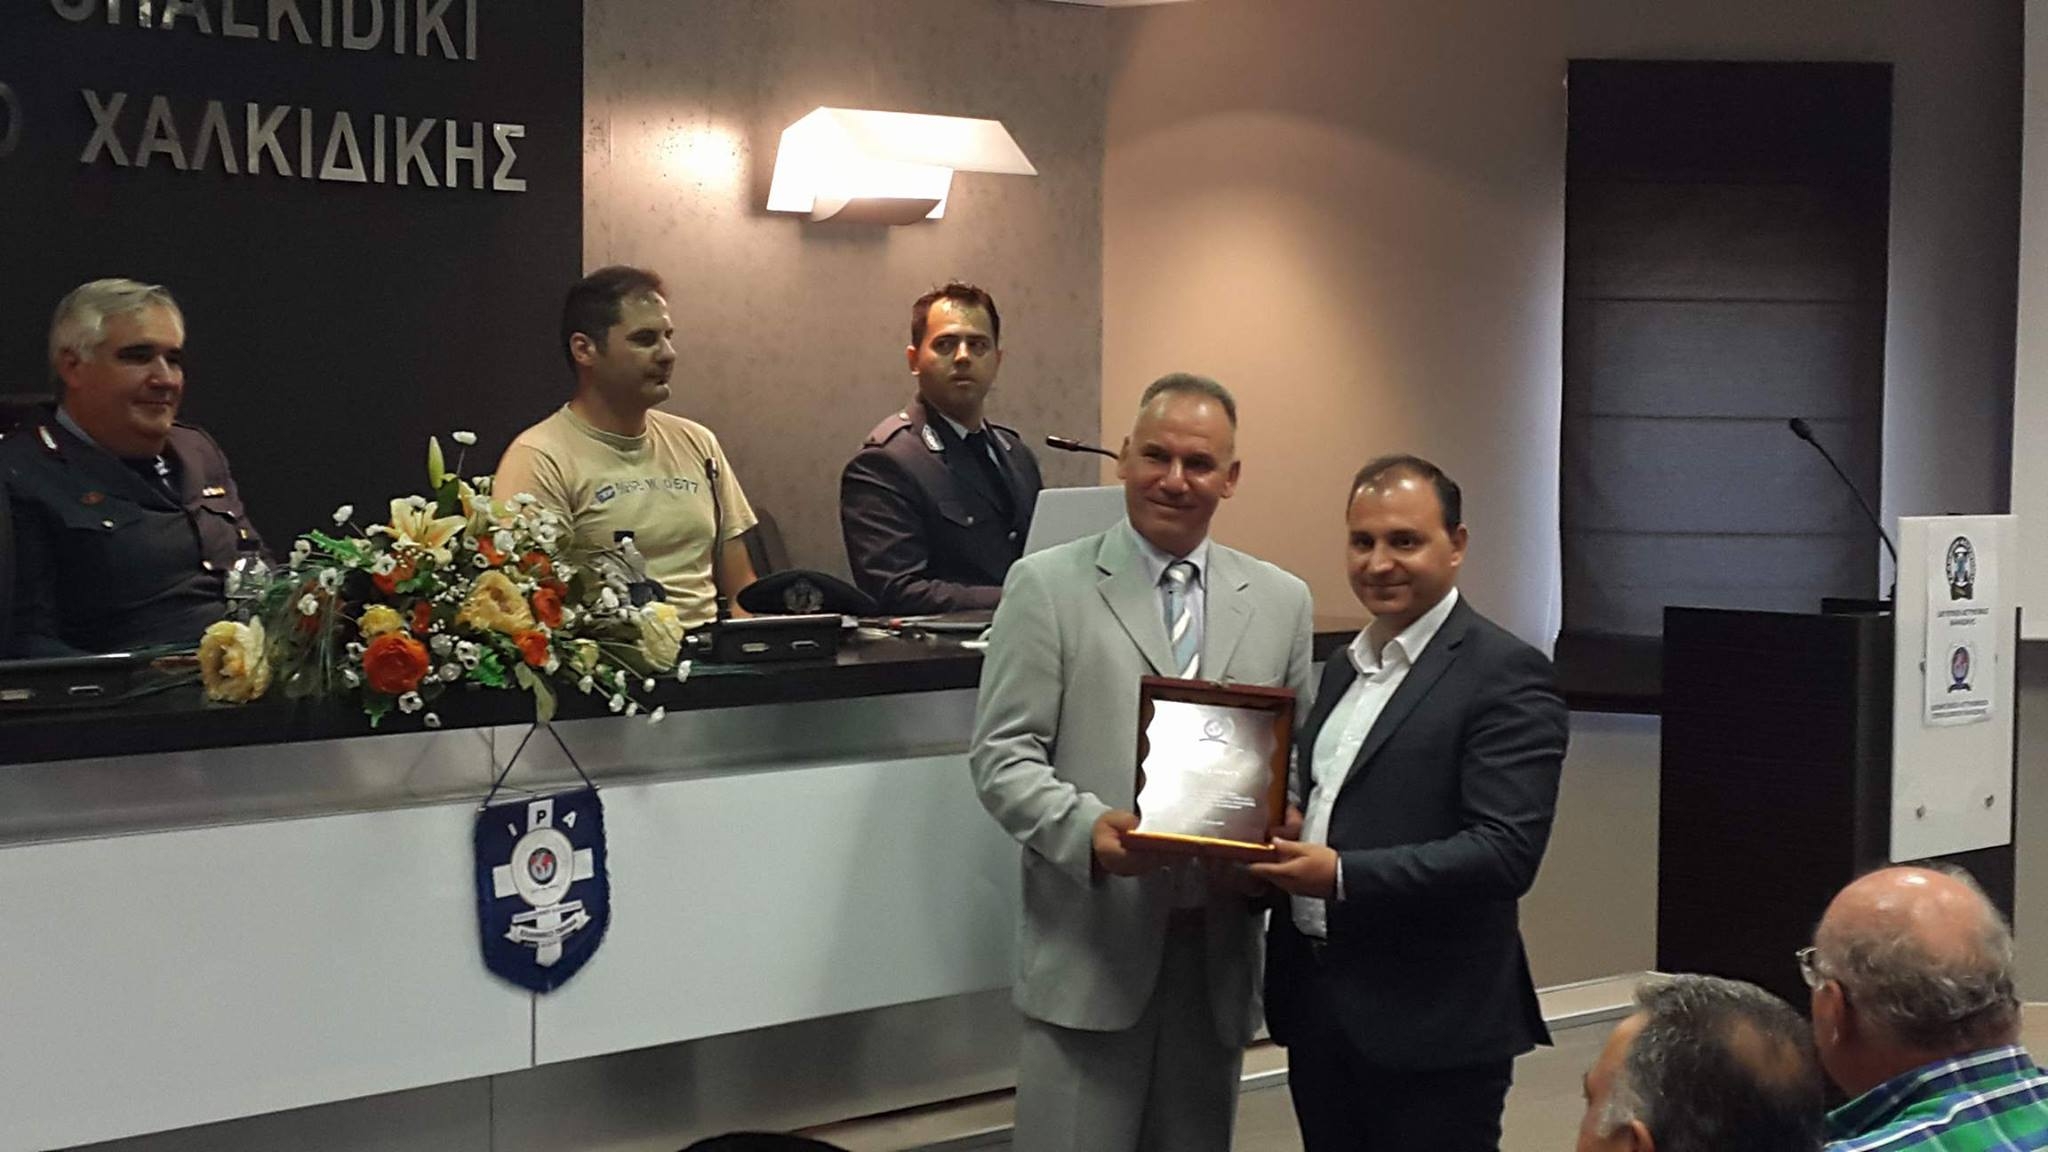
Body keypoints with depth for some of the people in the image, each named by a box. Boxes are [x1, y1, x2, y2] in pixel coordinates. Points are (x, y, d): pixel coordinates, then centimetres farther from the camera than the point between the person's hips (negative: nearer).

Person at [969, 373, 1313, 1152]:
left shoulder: (1281, 601, 11)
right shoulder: (1047, 586, 0)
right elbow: (1001, 754, -4)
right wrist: (1085, 827, -22)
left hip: (1220, 948, 4)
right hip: (1089, 948, -3)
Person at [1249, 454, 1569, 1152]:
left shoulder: (1504, 674, -11)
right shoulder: (1344, 669, 15)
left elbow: (1507, 851, -20)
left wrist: (1343, 876, -25)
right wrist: (1274, 846, 0)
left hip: (1429, 1023, -7)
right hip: (1317, 1009, 7)